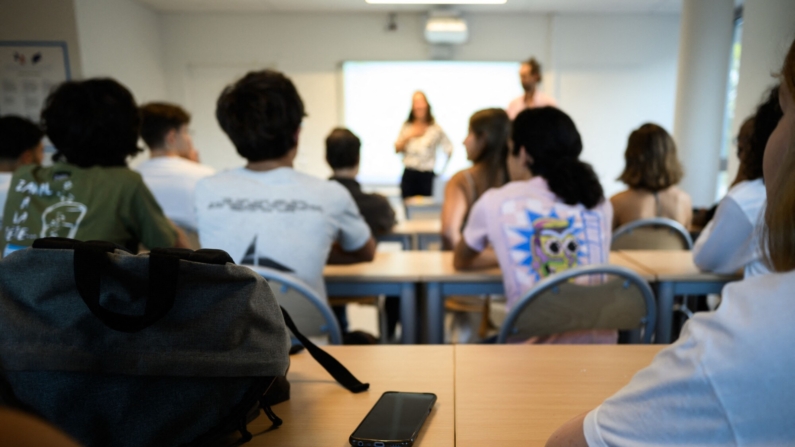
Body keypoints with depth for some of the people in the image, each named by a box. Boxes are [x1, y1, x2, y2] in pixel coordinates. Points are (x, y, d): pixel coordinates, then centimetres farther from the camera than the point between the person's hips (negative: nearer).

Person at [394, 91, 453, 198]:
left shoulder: (435, 128, -2)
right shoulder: (406, 127, 7)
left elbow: (449, 149, 2)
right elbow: (397, 149, 7)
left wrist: (442, 168, -2)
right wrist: (408, 136, -5)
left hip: (427, 176, -2)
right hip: (408, 174, 2)